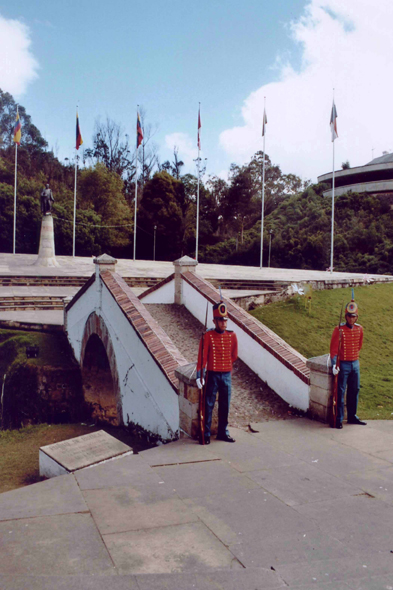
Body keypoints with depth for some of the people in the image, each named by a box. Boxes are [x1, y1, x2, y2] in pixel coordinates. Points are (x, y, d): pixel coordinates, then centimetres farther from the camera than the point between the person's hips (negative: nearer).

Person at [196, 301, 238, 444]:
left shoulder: (232, 335, 2)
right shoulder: (207, 336, -9)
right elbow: (202, 357, -12)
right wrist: (199, 376, -16)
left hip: (227, 375, 4)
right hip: (212, 375, -4)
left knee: (225, 405, 12)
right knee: (209, 405, 3)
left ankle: (223, 432, 25)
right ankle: (206, 434, 13)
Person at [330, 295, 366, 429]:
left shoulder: (359, 329, 3)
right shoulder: (339, 330, -13)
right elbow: (333, 348, -16)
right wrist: (334, 364, -24)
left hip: (355, 364, 6)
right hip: (343, 365, -6)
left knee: (354, 391, 13)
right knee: (340, 392, -1)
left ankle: (352, 417, 27)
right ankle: (339, 419, 7)